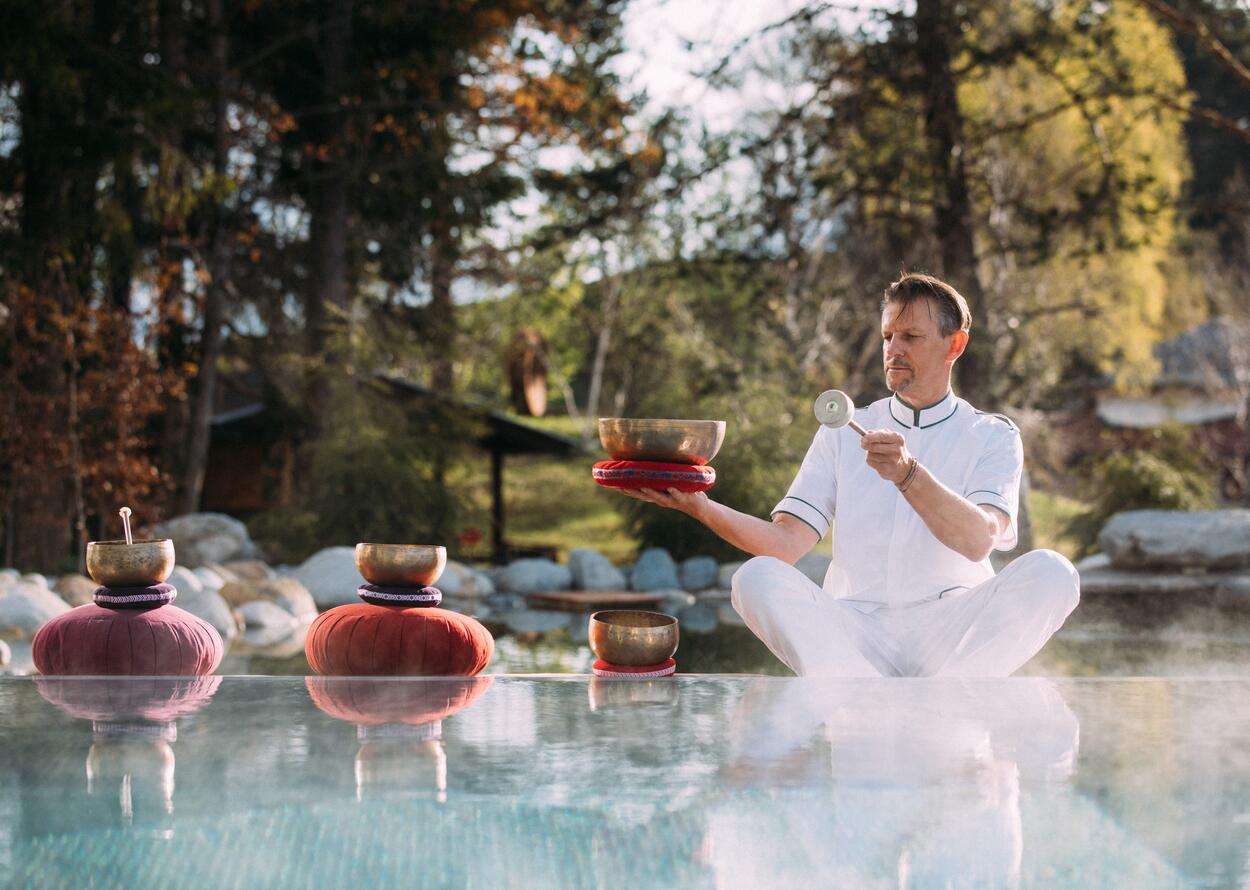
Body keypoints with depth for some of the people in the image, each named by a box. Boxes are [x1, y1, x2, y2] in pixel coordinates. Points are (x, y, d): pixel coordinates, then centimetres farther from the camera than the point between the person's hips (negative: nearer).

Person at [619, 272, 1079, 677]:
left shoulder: (993, 437, 8)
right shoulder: (843, 433, 16)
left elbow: (980, 541, -12)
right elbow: (787, 541, 3)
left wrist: (908, 474, -29)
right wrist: (702, 508, -15)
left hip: (950, 634, -2)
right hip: (853, 633, 2)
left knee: (1049, 573, -28)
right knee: (757, 577, -26)